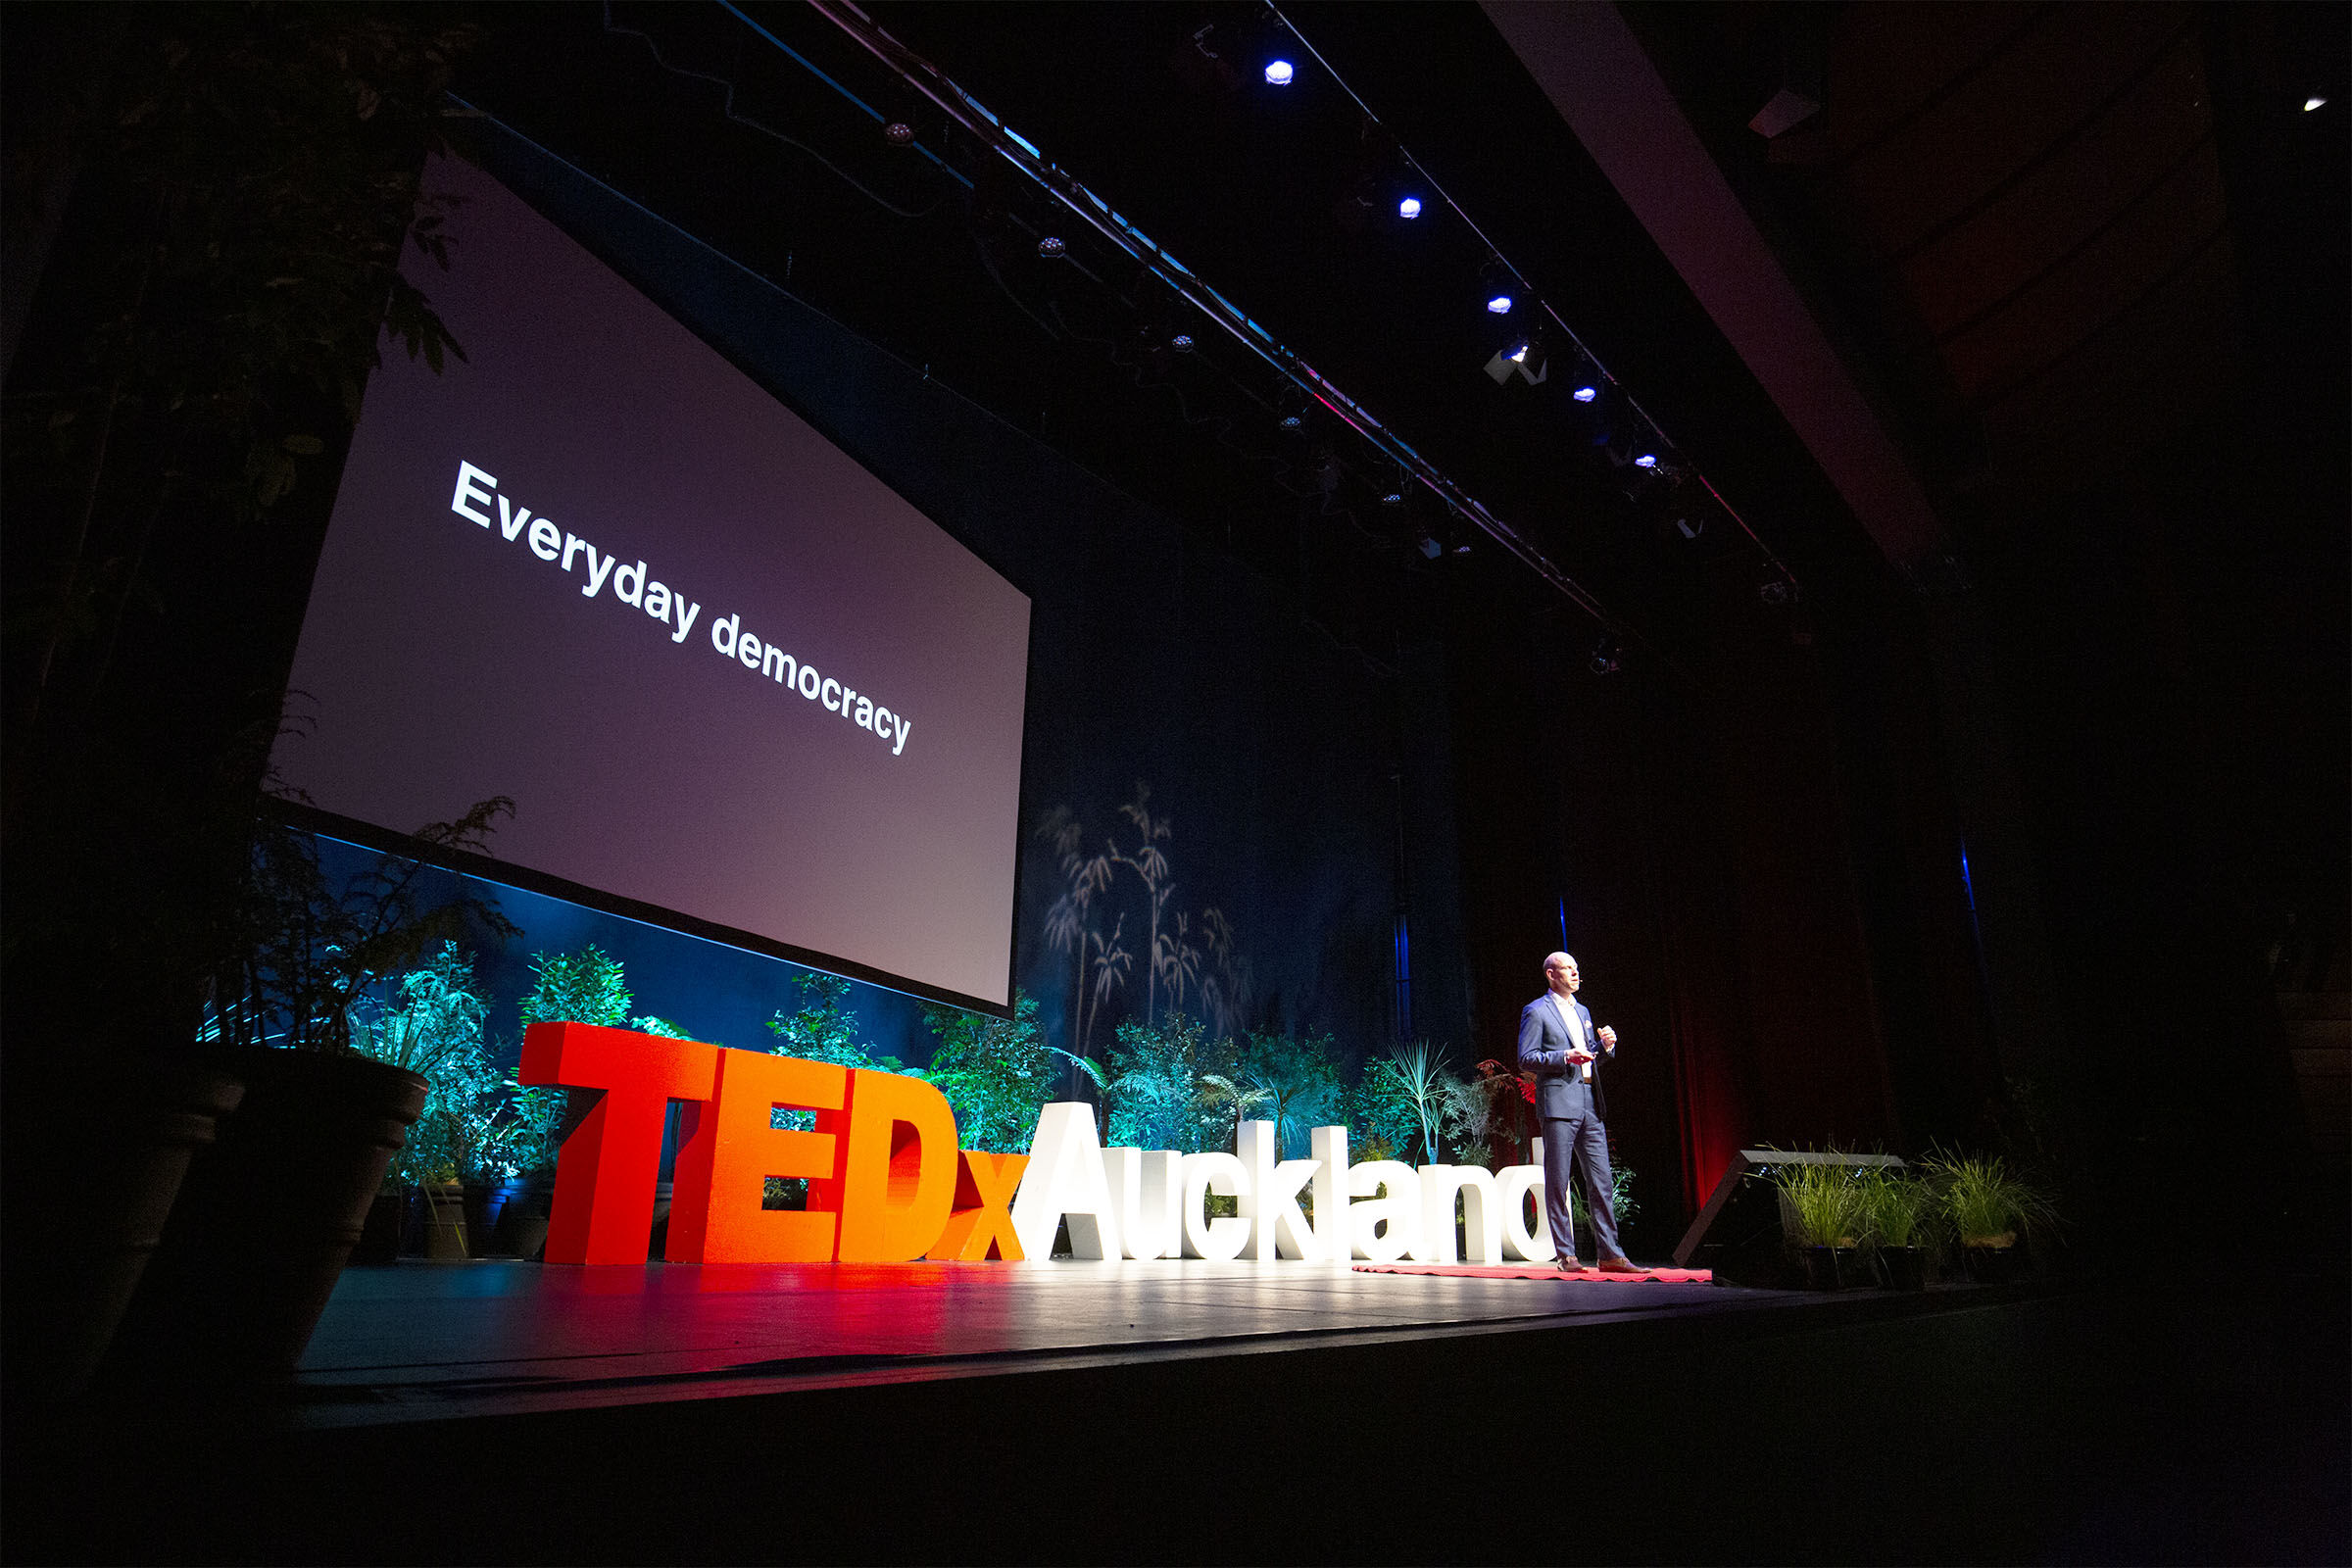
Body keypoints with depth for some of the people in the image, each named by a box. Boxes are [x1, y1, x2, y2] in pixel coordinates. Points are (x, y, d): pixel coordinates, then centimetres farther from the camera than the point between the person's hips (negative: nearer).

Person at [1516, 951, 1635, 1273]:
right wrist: (1566, 1057, -18)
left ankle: (1610, 1254, 8)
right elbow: (1526, 1059, -7)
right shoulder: (1536, 1012, -1)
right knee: (1557, 1183, -2)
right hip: (1559, 1104, -7)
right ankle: (1565, 1255, 5)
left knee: (1601, 1182, 4)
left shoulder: (1582, 1011, 21)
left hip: (1590, 1105, 7)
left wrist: (1606, 1046, 5)